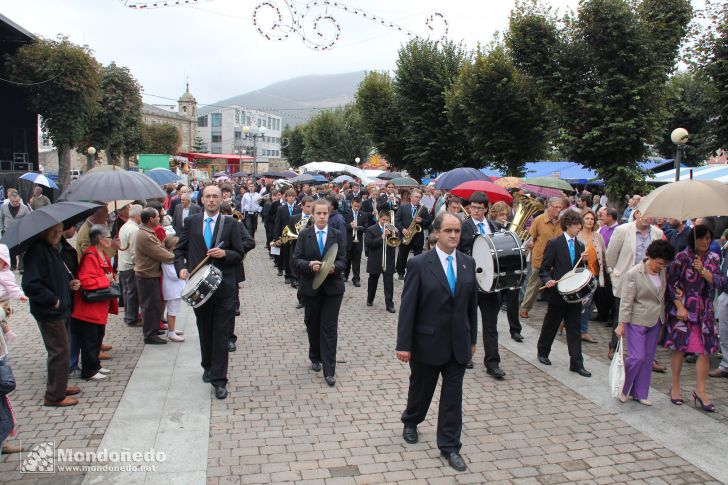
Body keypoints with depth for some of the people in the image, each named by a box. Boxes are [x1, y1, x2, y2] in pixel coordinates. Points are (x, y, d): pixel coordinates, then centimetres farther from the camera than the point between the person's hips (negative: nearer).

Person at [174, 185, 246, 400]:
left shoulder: (231, 224, 0)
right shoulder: (192, 222, 6)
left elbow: (239, 254, 2)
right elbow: (179, 249, 10)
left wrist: (224, 253, -17)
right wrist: (181, 267, -6)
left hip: (223, 287, -2)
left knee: (221, 333, -1)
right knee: (204, 329, 17)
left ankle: (218, 380, 5)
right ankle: (208, 366, 37)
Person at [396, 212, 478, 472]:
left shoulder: (468, 262, 1)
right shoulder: (419, 263, -13)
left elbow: (472, 303, 7)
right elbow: (407, 306, -12)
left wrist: (472, 339, 10)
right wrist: (403, 344, -13)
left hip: (458, 344, 3)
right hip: (427, 342, -3)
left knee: (453, 396, 8)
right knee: (421, 389, 17)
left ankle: (449, 446, 22)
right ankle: (410, 422, 45)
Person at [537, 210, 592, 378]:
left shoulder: (580, 246, 9)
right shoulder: (554, 244, -7)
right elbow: (544, 269, -7)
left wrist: (583, 260, -4)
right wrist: (548, 280, -24)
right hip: (557, 293, -4)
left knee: (574, 329, 4)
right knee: (551, 325, 12)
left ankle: (577, 364, 7)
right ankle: (543, 352, 32)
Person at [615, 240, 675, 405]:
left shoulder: (662, 272, 3)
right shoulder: (633, 274, -15)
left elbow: (663, 295, 17)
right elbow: (626, 301, -14)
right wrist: (622, 324, -14)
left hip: (655, 322, 6)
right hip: (637, 322, -6)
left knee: (648, 358, 10)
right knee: (637, 357, -8)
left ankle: (640, 393, 21)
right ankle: (622, 388, 13)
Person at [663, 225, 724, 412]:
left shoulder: (713, 259, 8)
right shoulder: (682, 257, -5)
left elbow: (719, 282, -2)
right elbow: (672, 283, -7)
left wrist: (702, 271, -19)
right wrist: (679, 306, -13)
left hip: (704, 312, 4)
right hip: (681, 310, -4)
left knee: (706, 351, 1)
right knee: (679, 348, 3)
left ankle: (700, 390, 12)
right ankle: (675, 387, 17)